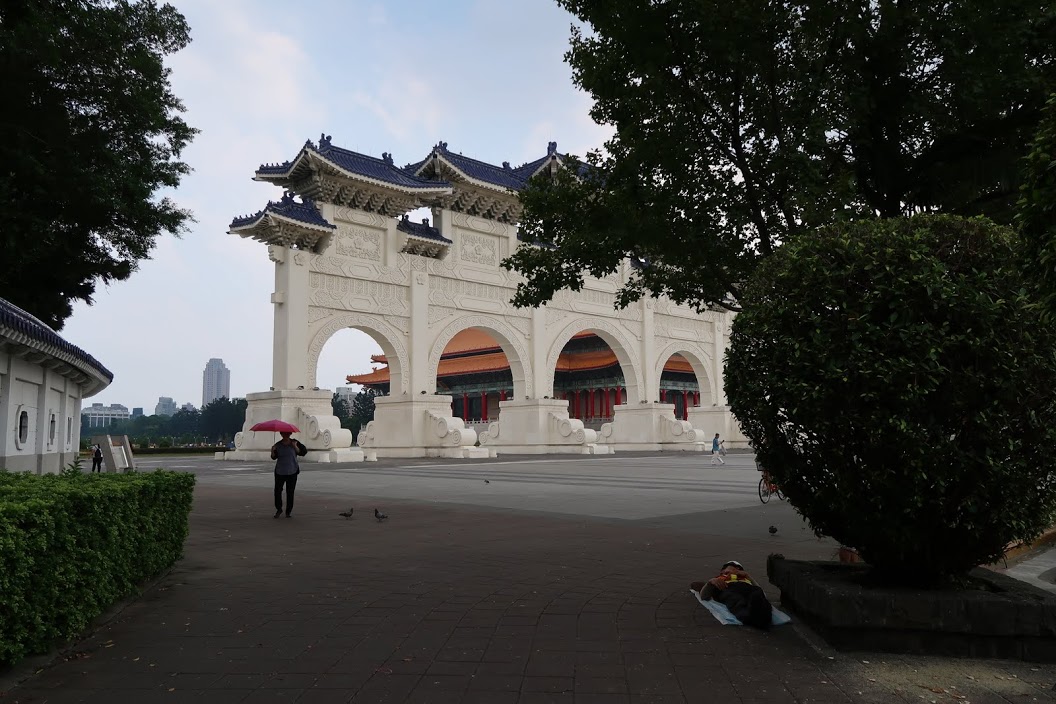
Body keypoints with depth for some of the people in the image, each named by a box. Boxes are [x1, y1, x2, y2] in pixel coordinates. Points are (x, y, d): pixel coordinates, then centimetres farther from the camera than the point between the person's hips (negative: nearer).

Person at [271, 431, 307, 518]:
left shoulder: (295, 443, 0)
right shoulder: (278, 445, 3)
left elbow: (303, 452, -5)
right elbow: (274, 457, 6)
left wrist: (295, 447, -17)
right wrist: (273, 451, -13)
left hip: (292, 472, -1)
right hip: (280, 471, 1)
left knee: (290, 492, -1)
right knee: (277, 490, -3)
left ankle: (288, 512, 11)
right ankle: (278, 509, 18)